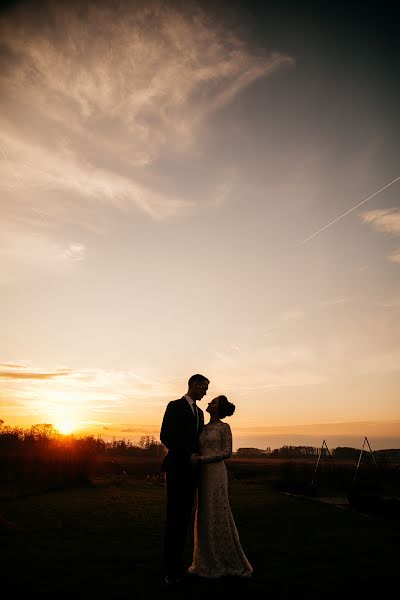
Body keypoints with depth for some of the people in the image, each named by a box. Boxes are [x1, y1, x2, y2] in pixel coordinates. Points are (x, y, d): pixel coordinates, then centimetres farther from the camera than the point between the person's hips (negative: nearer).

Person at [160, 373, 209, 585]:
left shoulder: (199, 412, 17)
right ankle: (171, 568, 4)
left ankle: (178, 562, 16)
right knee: (174, 516, -3)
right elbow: (165, 436, -13)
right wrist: (188, 456, -15)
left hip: (192, 469, 7)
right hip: (177, 468, -7)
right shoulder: (175, 406, -5)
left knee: (185, 516, 8)